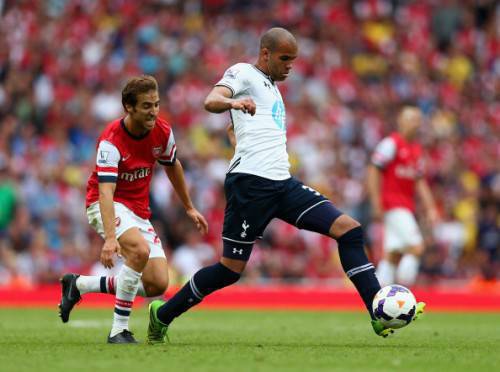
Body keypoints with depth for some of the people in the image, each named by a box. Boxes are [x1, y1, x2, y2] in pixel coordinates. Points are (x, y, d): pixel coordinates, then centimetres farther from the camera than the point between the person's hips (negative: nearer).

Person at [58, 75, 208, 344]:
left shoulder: (162, 132, -6)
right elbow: (106, 191, -35)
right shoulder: (111, 140, -25)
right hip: (108, 206, -7)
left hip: (139, 211, 7)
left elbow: (173, 167, 16)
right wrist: (110, 238, -47)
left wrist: (189, 208, 24)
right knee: (140, 250, -36)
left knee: (158, 285, -5)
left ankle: (80, 285, 13)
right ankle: (119, 330, -26)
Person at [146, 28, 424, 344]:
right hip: (250, 181, -8)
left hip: (283, 182, 8)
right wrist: (233, 102, -42)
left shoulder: (272, 85, 25)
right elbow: (211, 101, -21)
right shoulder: (244, 73, 0)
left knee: (349, 229, -6)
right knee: (231, 269, -5)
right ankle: (162, 314, 13)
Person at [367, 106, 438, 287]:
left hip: (406, 207, 8)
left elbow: (420, 182, 20)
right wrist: (377, 204, -16)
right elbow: (373, 172, -12)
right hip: (392, 204, -8)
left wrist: (430, 208, 14)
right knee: (416, 247, -17)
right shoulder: (391, 143, -9)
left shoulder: (416, 149, 16)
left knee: (393, 254, 8)